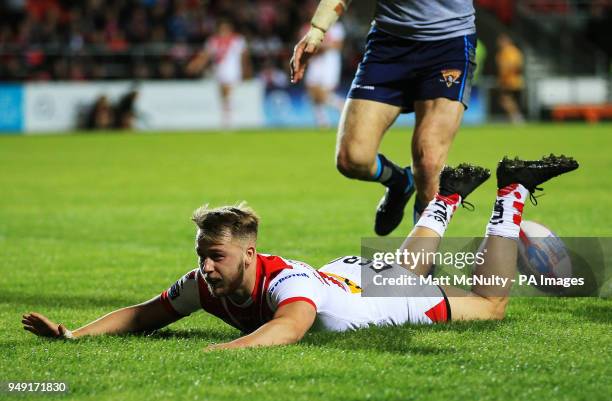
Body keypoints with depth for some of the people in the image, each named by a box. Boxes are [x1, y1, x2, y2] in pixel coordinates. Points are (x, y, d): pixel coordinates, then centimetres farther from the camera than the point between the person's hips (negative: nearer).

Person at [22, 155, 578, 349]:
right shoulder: (205, 285, -27)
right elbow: (143, 314, -15)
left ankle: (511, 193, 29)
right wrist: (72, 333, -30)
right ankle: (447, 199, 59)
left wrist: (221, 350, -84)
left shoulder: (286, 280, -47)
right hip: (345, 274, 6)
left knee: (491, 303, 15)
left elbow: (289, 325, -69)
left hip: (399, 299, -6)